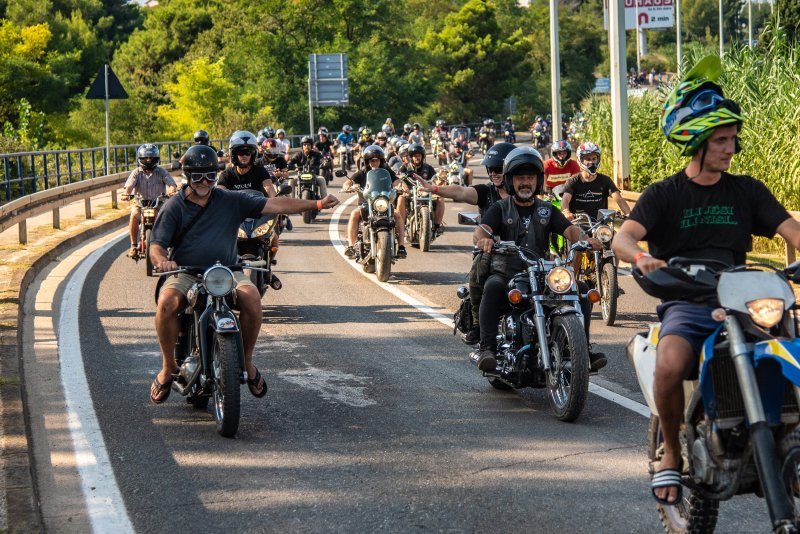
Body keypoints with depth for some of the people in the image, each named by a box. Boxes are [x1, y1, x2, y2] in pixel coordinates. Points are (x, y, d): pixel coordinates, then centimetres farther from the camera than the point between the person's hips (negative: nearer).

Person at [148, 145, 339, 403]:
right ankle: (168, 367, -13)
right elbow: (156, 245, -4)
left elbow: (273, 205, 7)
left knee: (252, 297, -30)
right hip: (185, 274, -1)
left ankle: (246, 361, -8)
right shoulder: (174, 207, 4)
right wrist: (161, 260, -30)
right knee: (167, 302, -33)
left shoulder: (231, 201, 10)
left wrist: (317, 204, -1)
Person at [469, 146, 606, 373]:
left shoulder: (547, 210, 20)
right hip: (507, 271, -3)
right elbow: (481, 230, -8)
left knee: (581, 289, -19)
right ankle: (487, 348, -39)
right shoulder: (500, 209, 11)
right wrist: (482, 239, -34)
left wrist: (585, 239, -21)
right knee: (493, 287, -37)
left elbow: (569, 229, 3)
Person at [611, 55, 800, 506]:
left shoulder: (748, 191, 14)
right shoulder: (665, 194, 5)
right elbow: (623, 237, -9)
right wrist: (641, 257, -33)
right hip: (685, 305, -2)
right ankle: (673, 453, -7)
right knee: (670, 366, -34)